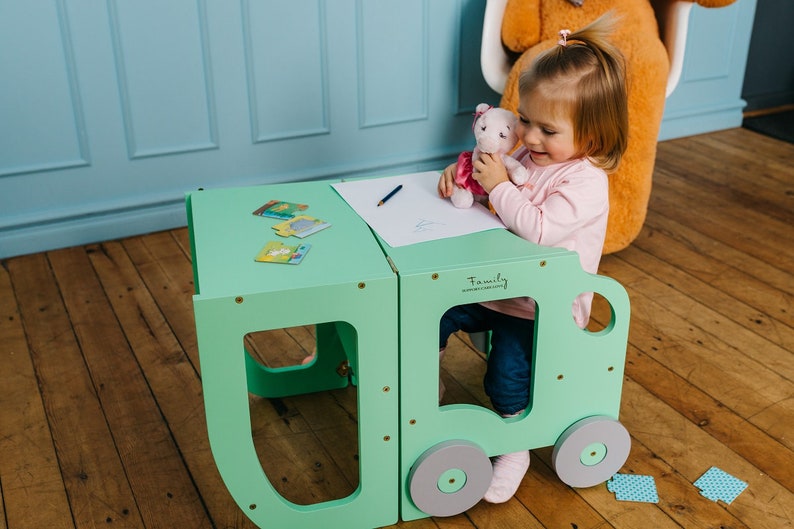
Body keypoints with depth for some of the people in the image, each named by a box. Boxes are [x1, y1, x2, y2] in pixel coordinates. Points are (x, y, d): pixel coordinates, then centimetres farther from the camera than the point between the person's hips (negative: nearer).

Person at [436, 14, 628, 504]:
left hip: (542, 307, -8)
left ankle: (515, 450, 10)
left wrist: (500, 186, -26)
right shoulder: (528, 156, 2)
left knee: (507, 376, -19)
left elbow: (540, 229, -33)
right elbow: (486, 195, 16)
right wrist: (462, 174, -5)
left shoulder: (586, 182, -21)